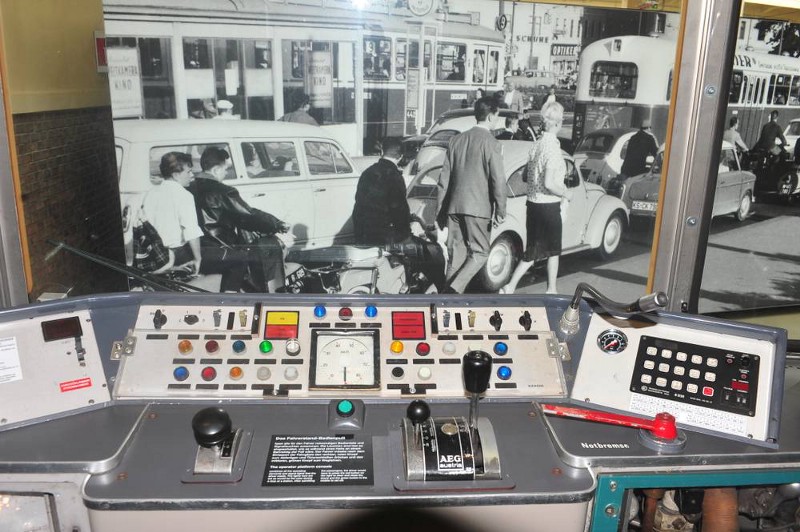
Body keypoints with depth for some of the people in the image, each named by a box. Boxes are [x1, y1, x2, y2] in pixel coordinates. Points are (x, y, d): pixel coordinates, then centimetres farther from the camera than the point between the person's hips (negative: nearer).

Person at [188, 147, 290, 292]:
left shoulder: (191, 189, 8)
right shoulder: (222, 192, -15)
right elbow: (251, 216, -12)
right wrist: (279, 225, 1)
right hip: (216, 256, -9)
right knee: (270, 246, 2)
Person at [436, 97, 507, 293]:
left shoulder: (457, 140, 9)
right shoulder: (491, 144, -8)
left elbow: (444, 178, 11)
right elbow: (498, 181, -10)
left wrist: (440, 210, 15)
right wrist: (500, 211, -1)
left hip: (454, 206, 6)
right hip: (478, 207, -6)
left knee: (456, 255, 11)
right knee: (480, 252, 4)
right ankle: (455, 289, -11)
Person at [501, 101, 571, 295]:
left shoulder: (537, 144, 7)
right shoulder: (553, 147, -18)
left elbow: (526, 175, 16)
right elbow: (549, 184, -24)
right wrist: (567, 193, -7)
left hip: (533, 204, 7)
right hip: (549, 206, -7)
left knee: (532, 252, 12)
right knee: (553, 250, 11)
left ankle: (510, 287, 7)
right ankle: (551, 291, 22)